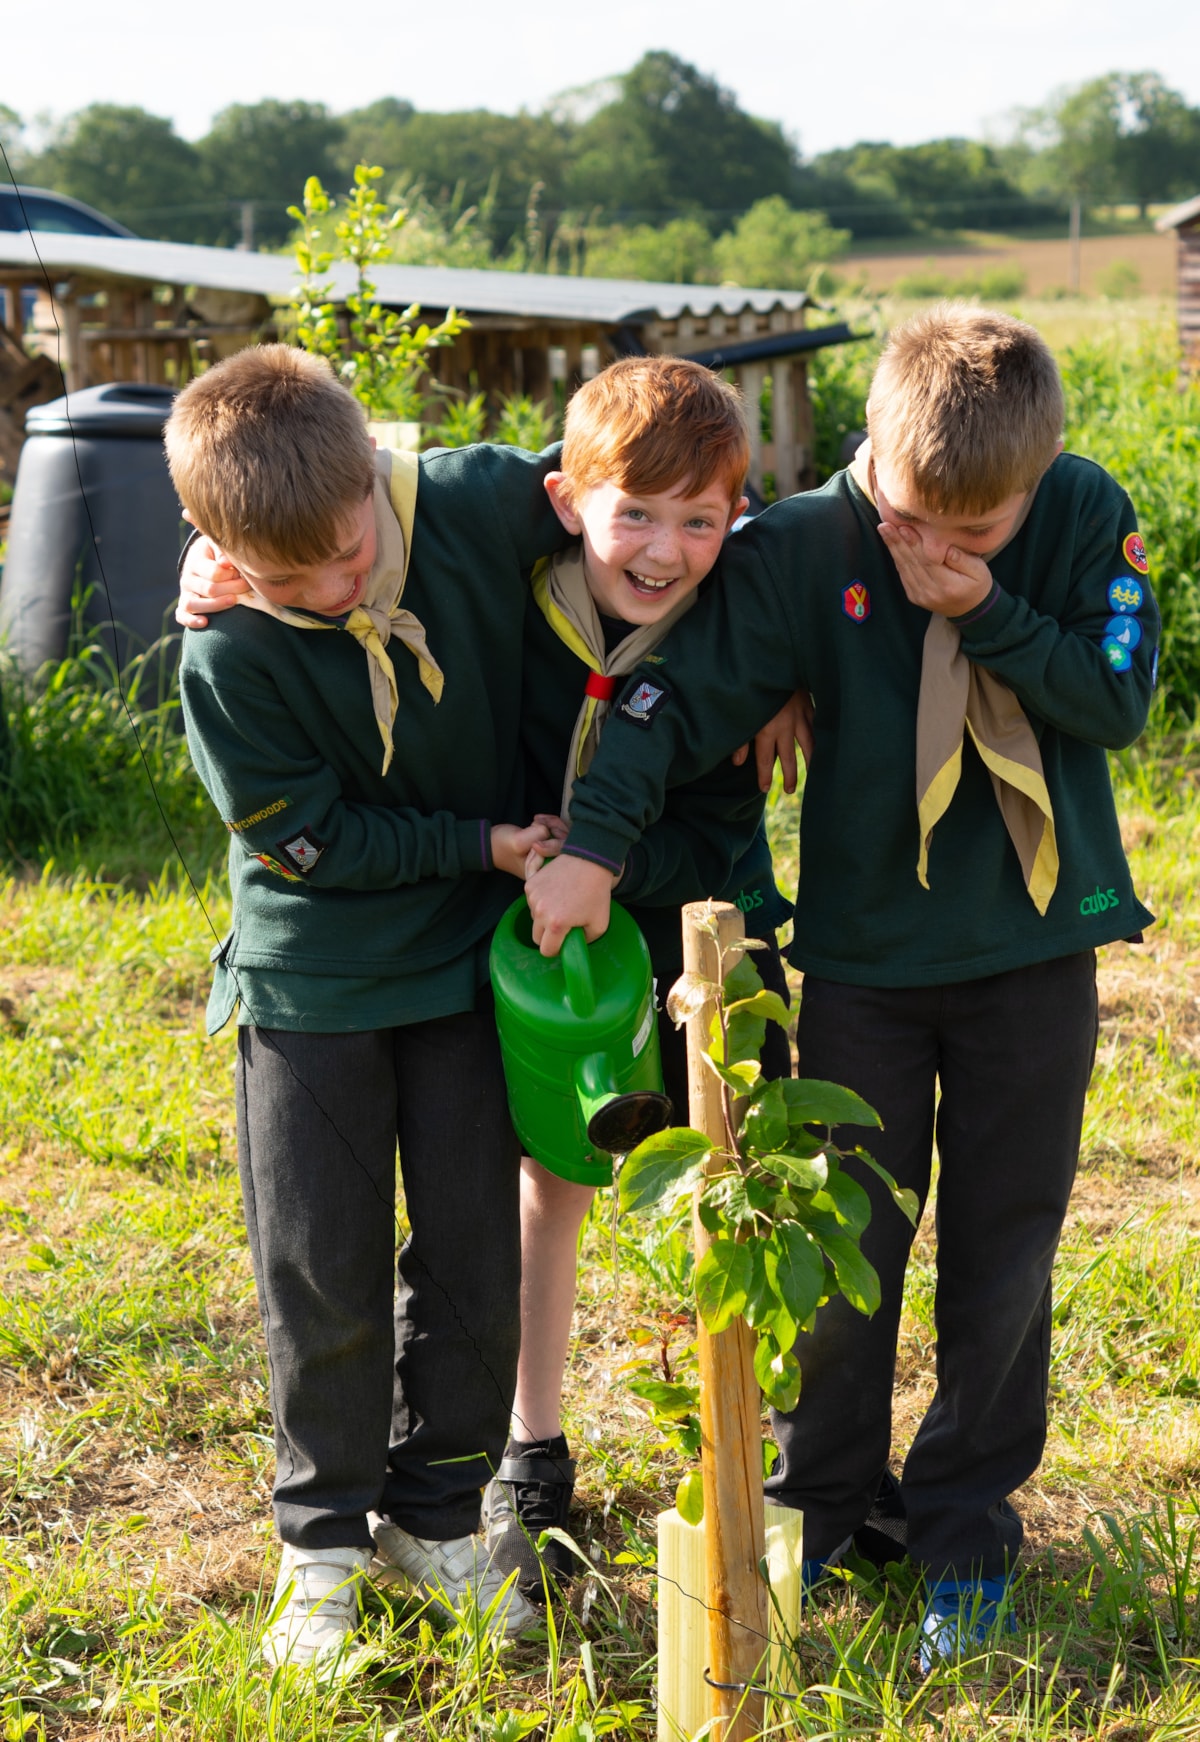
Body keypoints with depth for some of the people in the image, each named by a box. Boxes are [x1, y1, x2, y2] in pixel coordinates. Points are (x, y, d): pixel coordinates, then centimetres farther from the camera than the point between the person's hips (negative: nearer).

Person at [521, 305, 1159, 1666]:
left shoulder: (1087, 519, -8)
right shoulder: (808, 546, -13)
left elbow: (1119, 700, -10)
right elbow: (685, 688, -18)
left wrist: (986, 613, -22)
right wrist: (593, 841, -28)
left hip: (1034, 945, 1)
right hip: (862, 952, -1)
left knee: (1002, 1247, 9)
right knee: (842, 1242, 8)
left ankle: (966, 1524, 24)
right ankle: (818, 1503, 28)